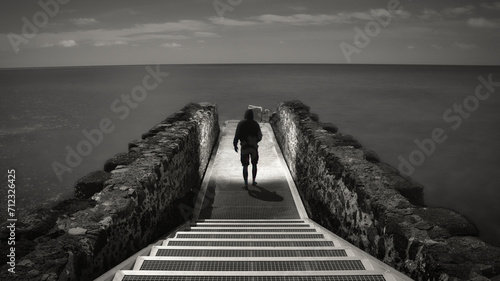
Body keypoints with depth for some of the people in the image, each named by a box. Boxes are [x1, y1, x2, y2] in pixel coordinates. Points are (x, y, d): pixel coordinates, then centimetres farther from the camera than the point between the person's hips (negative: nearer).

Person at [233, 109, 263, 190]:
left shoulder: (241, 123, -5)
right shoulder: (255, 124, -1)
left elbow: (237, 135, -9)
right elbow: (260, 137, 3)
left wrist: (235, 145, 4)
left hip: (244, 147, -1)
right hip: (254, 147, 1)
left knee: (245, 166, 4)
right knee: (254, 164, 20)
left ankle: (246, 185, -3)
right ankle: (253, 181, 29)